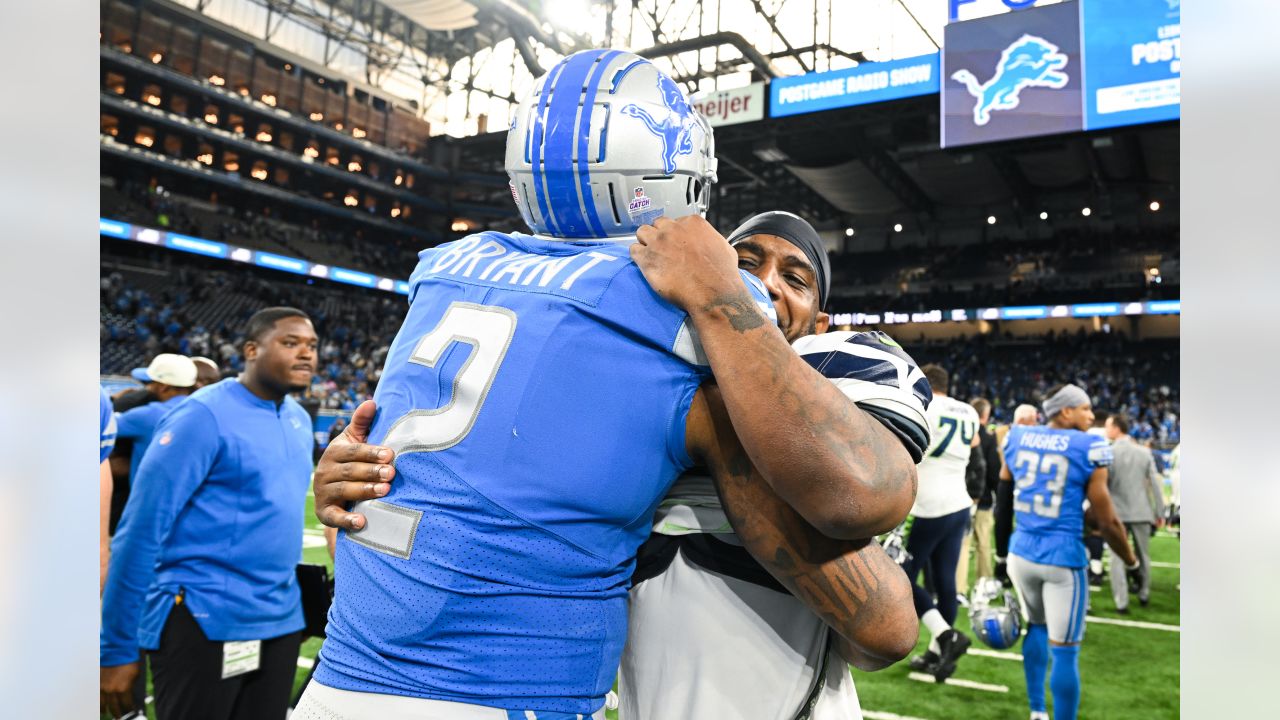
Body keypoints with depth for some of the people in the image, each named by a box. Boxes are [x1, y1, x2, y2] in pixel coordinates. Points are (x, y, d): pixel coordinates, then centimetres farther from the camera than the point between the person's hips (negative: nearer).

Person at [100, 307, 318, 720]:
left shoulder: (299, 420, 8)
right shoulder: (206, 416, -14)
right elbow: (141, 532, -14)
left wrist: (288, 605, 17)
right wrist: (117, 649, -12)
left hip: (281, 623, 7)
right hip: (205, 623, -7)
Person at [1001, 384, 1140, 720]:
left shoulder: (1017, 437, 3)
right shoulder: (1089, 448, -11)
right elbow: (1106, 521, -6)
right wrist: (1131, 561, 9)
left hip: (1021, 552, 6)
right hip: (1062, 558, -5)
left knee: (1036, 626, 24)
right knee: (1064, 650, 3)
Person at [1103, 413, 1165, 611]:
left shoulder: (1107, 453, -11)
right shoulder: (1144, 452, 0)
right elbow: (1155, 484, 2)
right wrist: (1160, 512, 9)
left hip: (1117, 513, -3)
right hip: (1141, 512, 4)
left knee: (1117, 558, 2)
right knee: (1143, 555, 19)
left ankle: (1121, 602, -2)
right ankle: (1144, 594, 30)